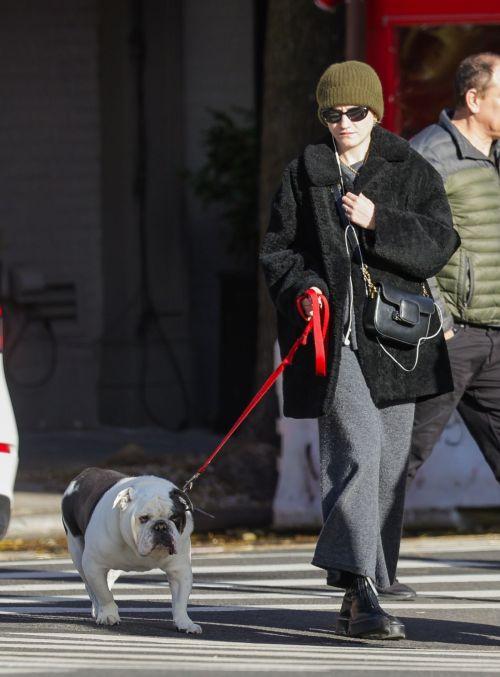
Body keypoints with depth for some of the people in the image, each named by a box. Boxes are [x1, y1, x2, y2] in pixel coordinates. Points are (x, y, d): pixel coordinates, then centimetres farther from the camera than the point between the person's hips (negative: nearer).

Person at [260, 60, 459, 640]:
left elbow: (439, 244, 0)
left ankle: (359, 596, 16)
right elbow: (277, 250, 10)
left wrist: (378, 221, -13)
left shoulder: (411, 172, 10)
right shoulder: (303, 175, 10)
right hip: (333, 332, -3)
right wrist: (302, 287, -10)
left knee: (388, 463, 5)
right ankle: (361, 592, -27)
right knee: (356, 446, -21)